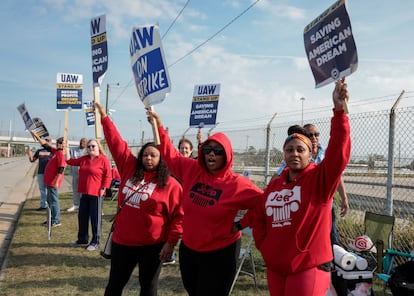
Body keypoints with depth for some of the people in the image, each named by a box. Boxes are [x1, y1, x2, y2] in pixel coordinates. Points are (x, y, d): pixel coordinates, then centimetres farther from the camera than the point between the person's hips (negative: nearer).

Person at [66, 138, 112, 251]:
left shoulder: (104, 160, -9)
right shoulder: (84, 159, 12)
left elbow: (108, 176, -12)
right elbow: (70, 161, 16)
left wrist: (103, 189, -15)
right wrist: (67, 149, 8)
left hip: (96, 194, -7)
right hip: (84, 193, 7)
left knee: (95, 218, 0)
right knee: (82, 216, 14)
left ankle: (95, 242, 10)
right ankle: (82, 239, 29)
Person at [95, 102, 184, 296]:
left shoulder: (170, 184, -9)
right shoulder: (130, 169, 1)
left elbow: (179, 215, -9)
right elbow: (116, 142, 3)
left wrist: (171, 242, -13)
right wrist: (104, 117, 4)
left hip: (153, 245, -3)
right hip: (123, 240, 4)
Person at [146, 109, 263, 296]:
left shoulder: (237, 184, -15)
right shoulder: (191, 170, -4)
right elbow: (170, 154, 6)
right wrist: (159, 126, 4)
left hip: (220, 252, -5)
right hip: (188, 248, 5)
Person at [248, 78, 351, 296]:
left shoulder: (320, 178, -9)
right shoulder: (274, 185, 7)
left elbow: (339, 151, -25)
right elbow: (259, 216, 17)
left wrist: (339, 110, -33)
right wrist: (263, 245, 6)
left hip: (309, 267, -5)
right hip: (275, 266, 6)